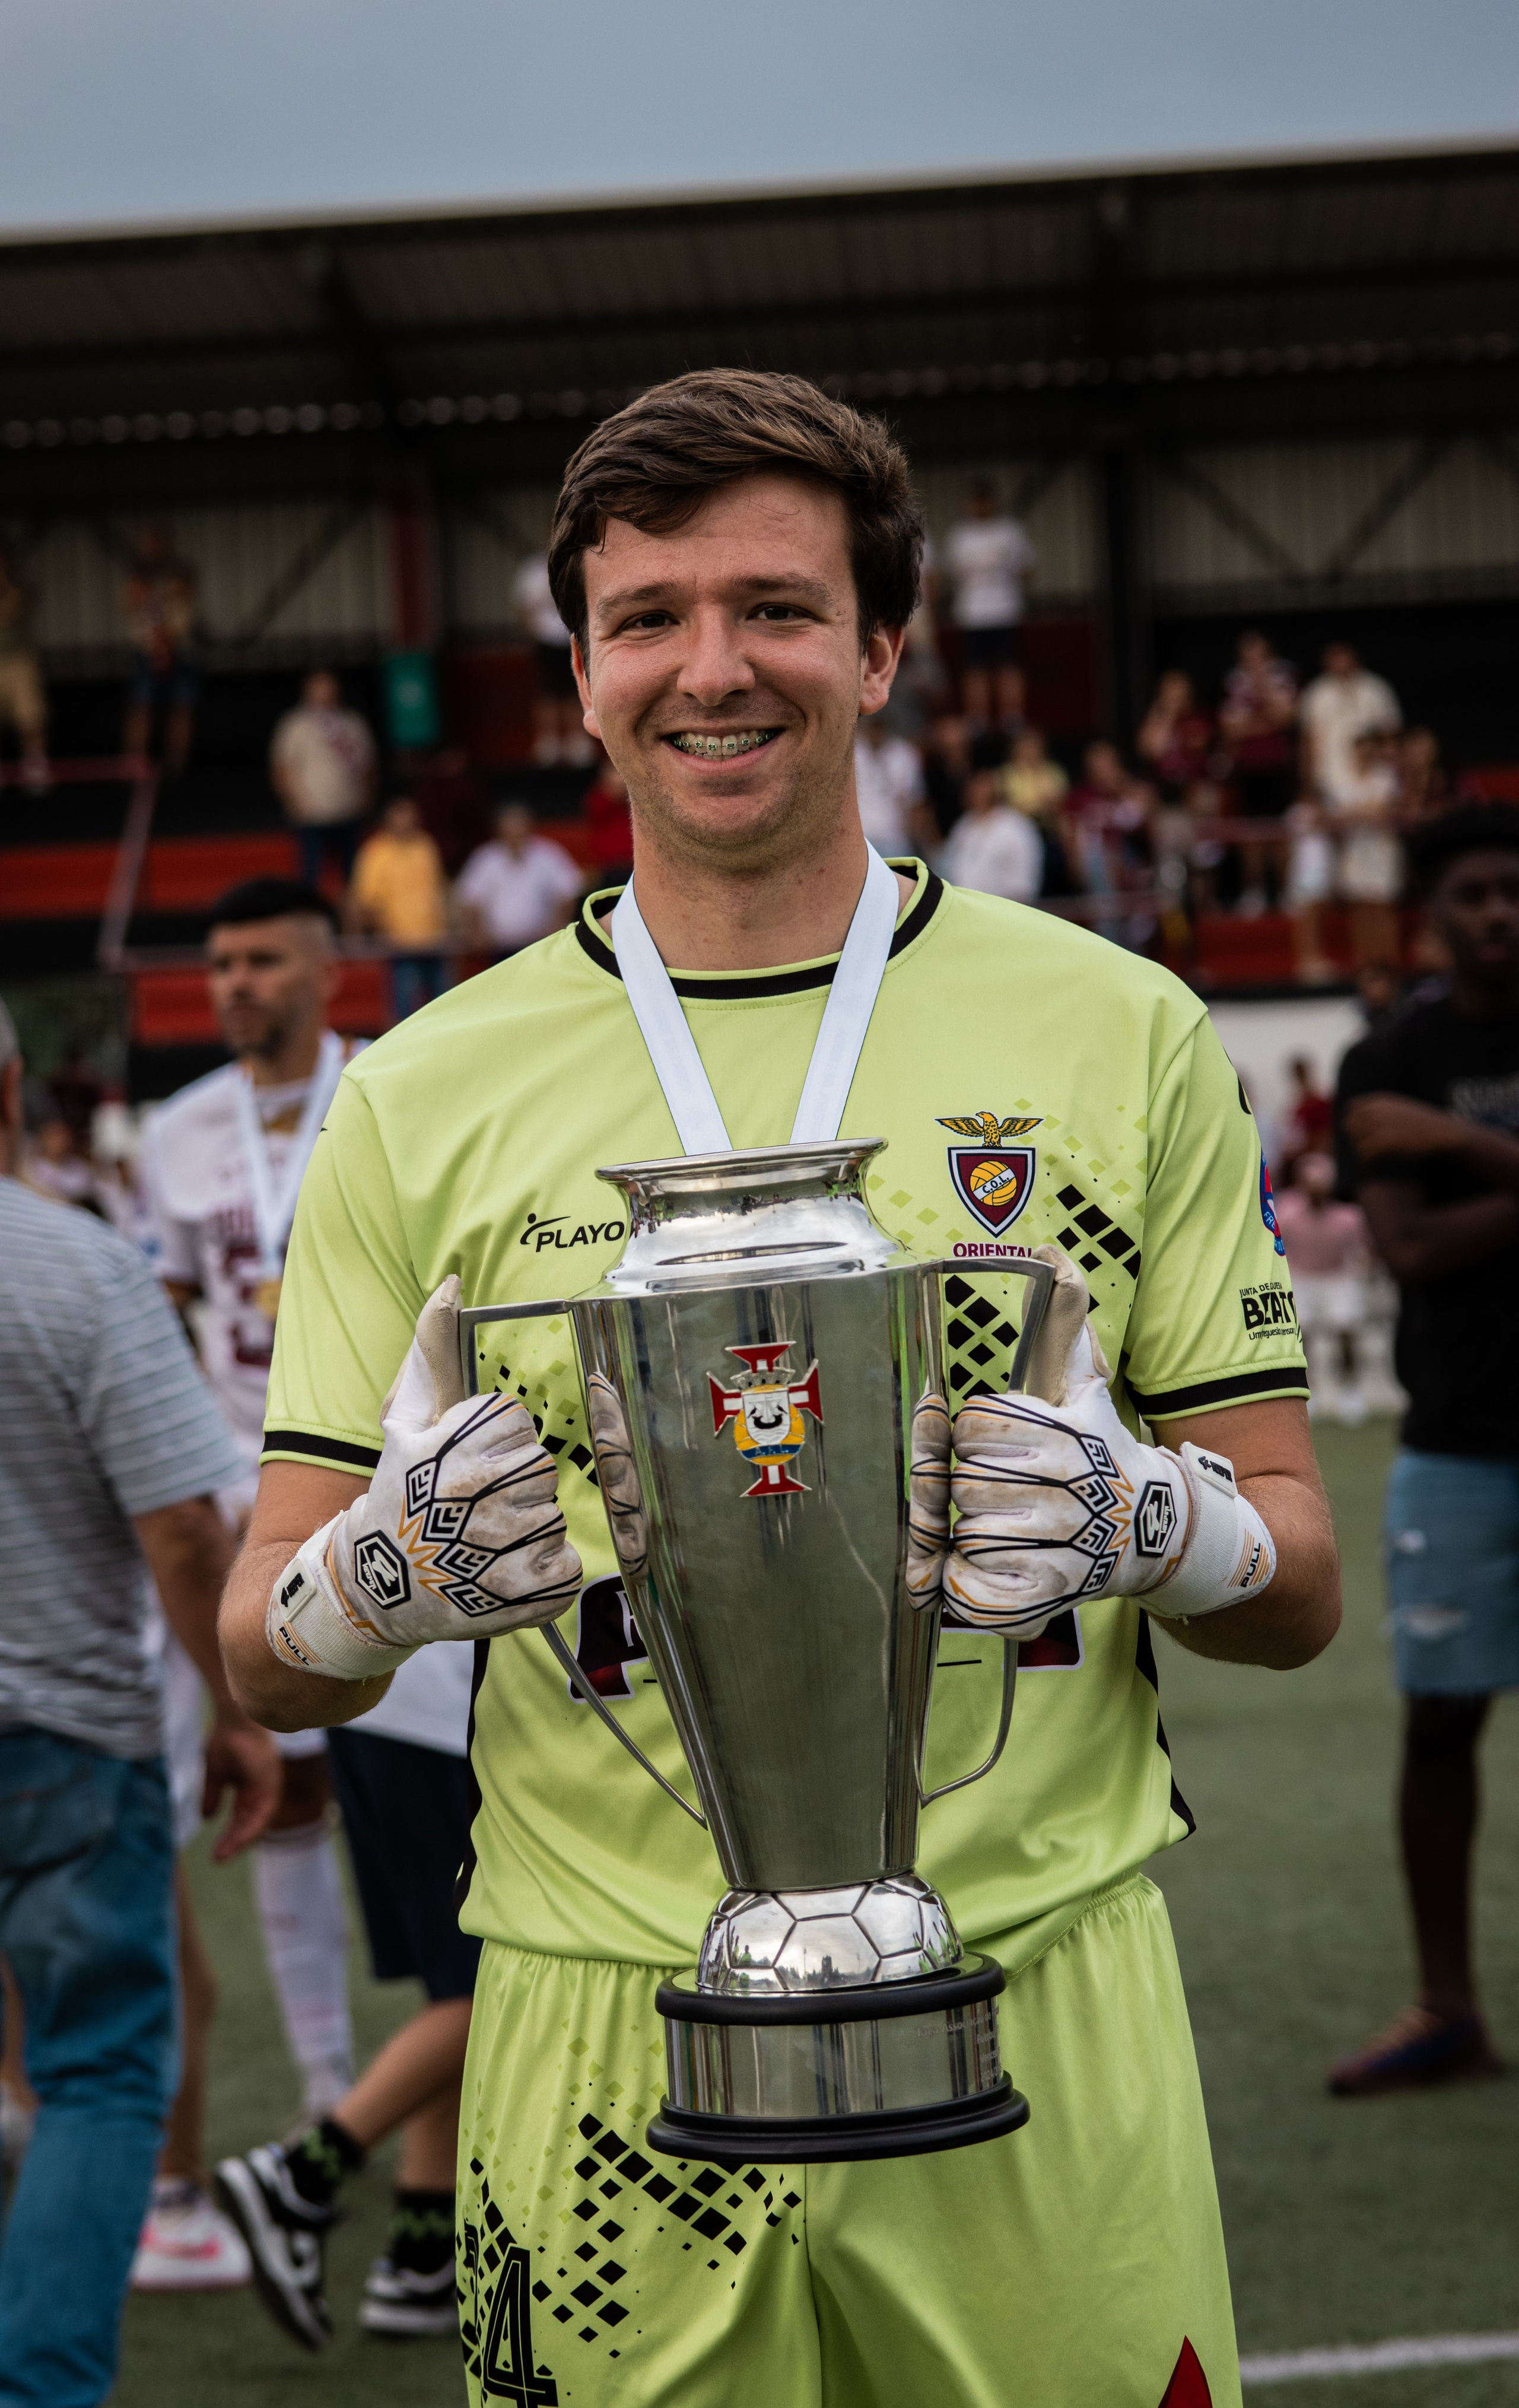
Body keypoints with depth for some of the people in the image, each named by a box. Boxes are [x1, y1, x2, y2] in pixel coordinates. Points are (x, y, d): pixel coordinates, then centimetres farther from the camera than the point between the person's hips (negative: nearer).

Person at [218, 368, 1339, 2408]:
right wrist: (377, 1577, -18)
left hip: (1041, 2008, 0)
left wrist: (1150, 1519, -17)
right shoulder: (424, 1093, 3)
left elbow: (1299, 1588, 5)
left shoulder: (1121, 1032, 2)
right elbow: (273, 1656, 4)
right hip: (609, 2056, 0)